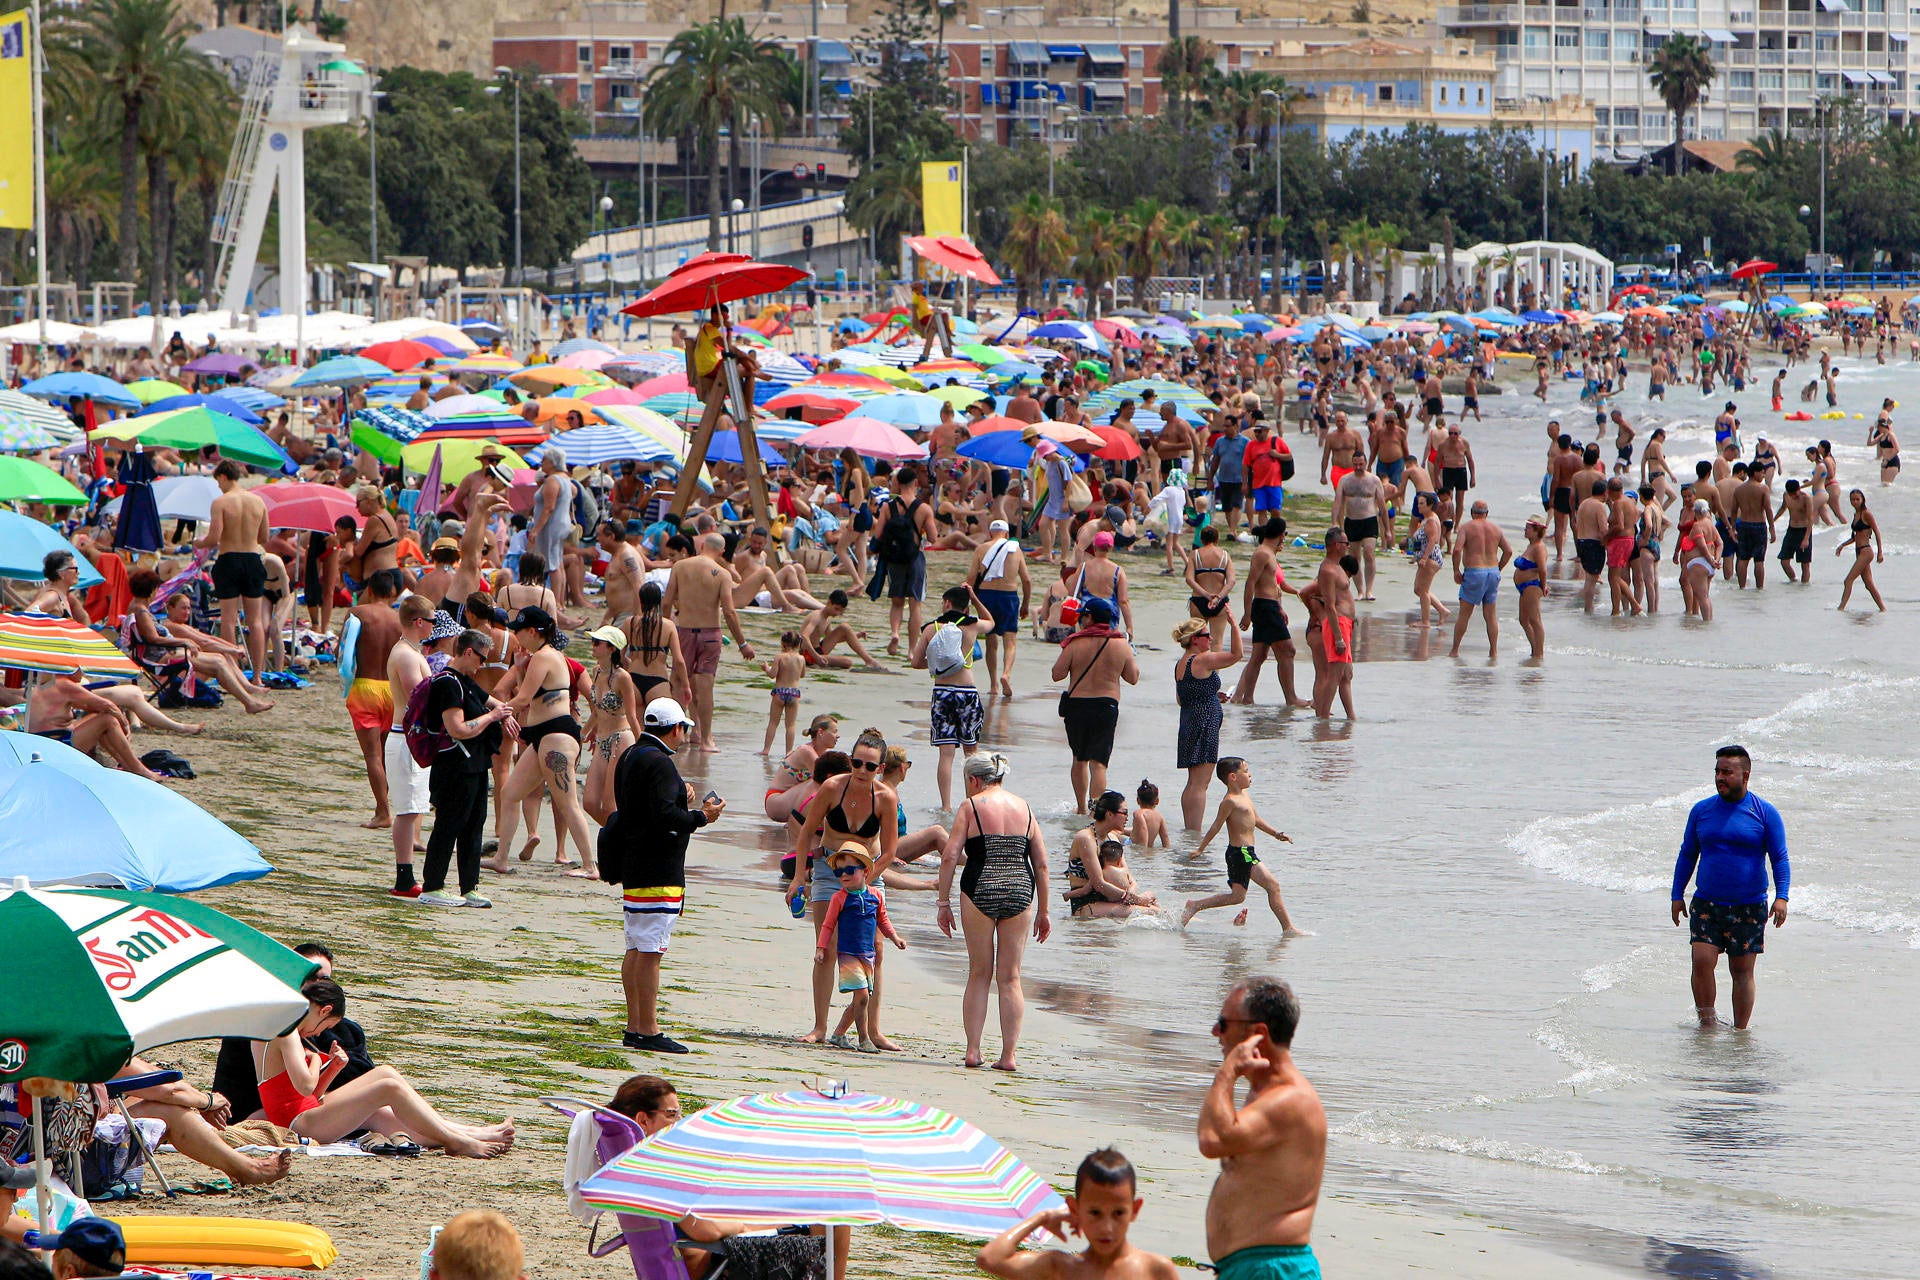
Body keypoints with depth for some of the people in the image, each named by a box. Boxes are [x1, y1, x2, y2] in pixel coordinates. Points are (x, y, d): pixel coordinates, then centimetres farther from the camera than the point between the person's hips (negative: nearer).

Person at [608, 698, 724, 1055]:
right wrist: (701, 817, -10)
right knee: (650, 951, -9)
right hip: (658, 872, -10)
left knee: (636, 950, 13)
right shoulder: (659, 763, -16)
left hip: (632, 865, 10)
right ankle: (648, 1031, -10)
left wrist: (680, 800, 21)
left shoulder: (630, 757, 15)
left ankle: (634, 1027, 17)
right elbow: (664, 816, -23)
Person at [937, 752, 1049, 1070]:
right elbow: (1042, 864, 12)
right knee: (1010, 977, 7)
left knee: (979, 975, 7)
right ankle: (1008, 1054, 4)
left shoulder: (972, 806, 2)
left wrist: (943, 903, 0)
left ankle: (972, 1050, 5)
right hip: (1021, 890, 3)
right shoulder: (1024, 808, 13)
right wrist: (1043, 911, 18)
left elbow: (949, 856, -5)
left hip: (980, 890, -3)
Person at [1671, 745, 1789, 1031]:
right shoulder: (1701, 811, 7)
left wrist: (1781, 897, -15)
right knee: (1702, 961, -13)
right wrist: (1677, 895, 9)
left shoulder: (1765, 813, -1)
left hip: (1749, 907, -2)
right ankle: (1707, 1023, -3)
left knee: (1742, 970, 1)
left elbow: (1780, 858, -2)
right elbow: (1687, 855, 15)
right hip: (1706, 905, 2)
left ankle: (1740, 1032, 11)